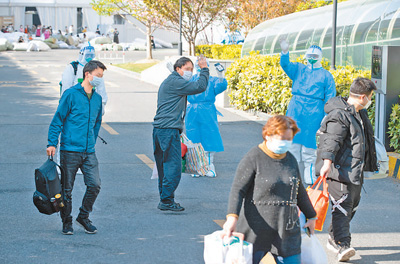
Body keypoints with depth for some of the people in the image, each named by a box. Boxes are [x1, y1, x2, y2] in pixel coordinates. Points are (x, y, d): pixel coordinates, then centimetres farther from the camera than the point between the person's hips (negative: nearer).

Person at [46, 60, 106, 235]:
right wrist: (52, 143, -10)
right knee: (66, 189, 2)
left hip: (89, 152, 5)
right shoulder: (71, 94, -5)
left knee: (94, 185, -6)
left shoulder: (97, 98, 13)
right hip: (70, 150, -5)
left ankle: (83, 217, 14)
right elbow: (57, 120, -5)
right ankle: (67, 222, 18)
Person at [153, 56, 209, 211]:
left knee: (164, 167, 12)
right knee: (173, 166, -9)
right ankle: (166, 201, -8)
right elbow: (200, 87, -13)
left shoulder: (168, 82, 24)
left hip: (159, 129, 11)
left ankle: (165, 200, 16)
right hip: (169, 130, -11)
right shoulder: (175, 82, -9)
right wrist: (204, 69, -1)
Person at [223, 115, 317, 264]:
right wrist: (232, 217, -26)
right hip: (255, 232, -5)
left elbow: (299, 191, 25)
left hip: (287, 232, 5)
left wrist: (311, 216, 31)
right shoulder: (253, 158, -7)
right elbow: (238, 190, -12)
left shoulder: (290, 160, 12)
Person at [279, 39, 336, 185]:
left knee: (310, 146, 1)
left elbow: (329, 99, 5)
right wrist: (285, 52, -27)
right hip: (295, 111, 2)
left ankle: (310, 177, 11)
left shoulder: (326, 75, 7)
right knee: (292, 142, 2)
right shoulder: (298, 69, 13)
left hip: (313, 114, -2)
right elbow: (285, 65, -6)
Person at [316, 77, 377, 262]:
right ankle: (342, 246, -23)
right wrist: (327, 162, -40)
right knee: (342, 205, -17)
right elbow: (332, 139, -27)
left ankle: (334, 239, 28)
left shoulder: (360, 114, 18)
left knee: (352, 205, 14)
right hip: (339, 170, -10)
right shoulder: (339, 115, -15)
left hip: (355, 170, 10)